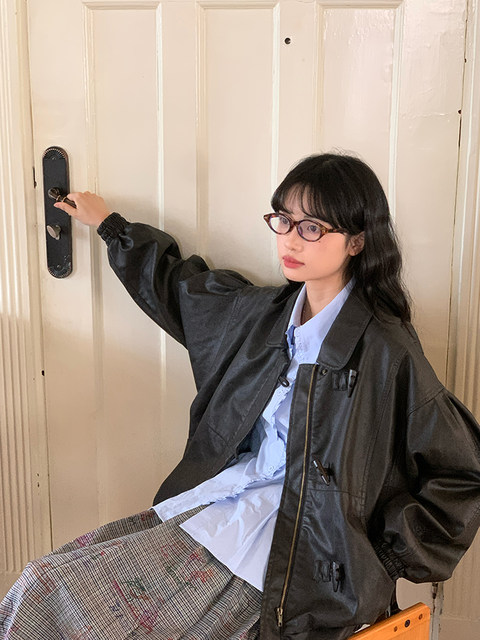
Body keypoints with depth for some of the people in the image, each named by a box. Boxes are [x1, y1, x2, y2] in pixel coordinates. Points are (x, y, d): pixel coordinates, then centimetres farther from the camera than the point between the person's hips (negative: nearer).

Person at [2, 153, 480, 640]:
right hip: (217, 501, 7)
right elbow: (179, 287, 25)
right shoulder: (266, 312, 7)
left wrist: (388, 558, -8)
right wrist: (110, 224, 33)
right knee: (44, 584, -4)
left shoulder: (386, 352, -14)